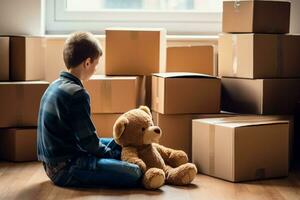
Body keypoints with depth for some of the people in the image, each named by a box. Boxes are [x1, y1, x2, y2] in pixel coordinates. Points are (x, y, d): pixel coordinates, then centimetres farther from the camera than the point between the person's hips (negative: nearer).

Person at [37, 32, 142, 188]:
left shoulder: (55, 86, 10)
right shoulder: (77, 94, -21)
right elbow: (88, 141, -18)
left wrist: (108, 149, 15)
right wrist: (109, 153, 0)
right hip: (65, 170, -10)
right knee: (134, 174, -19)